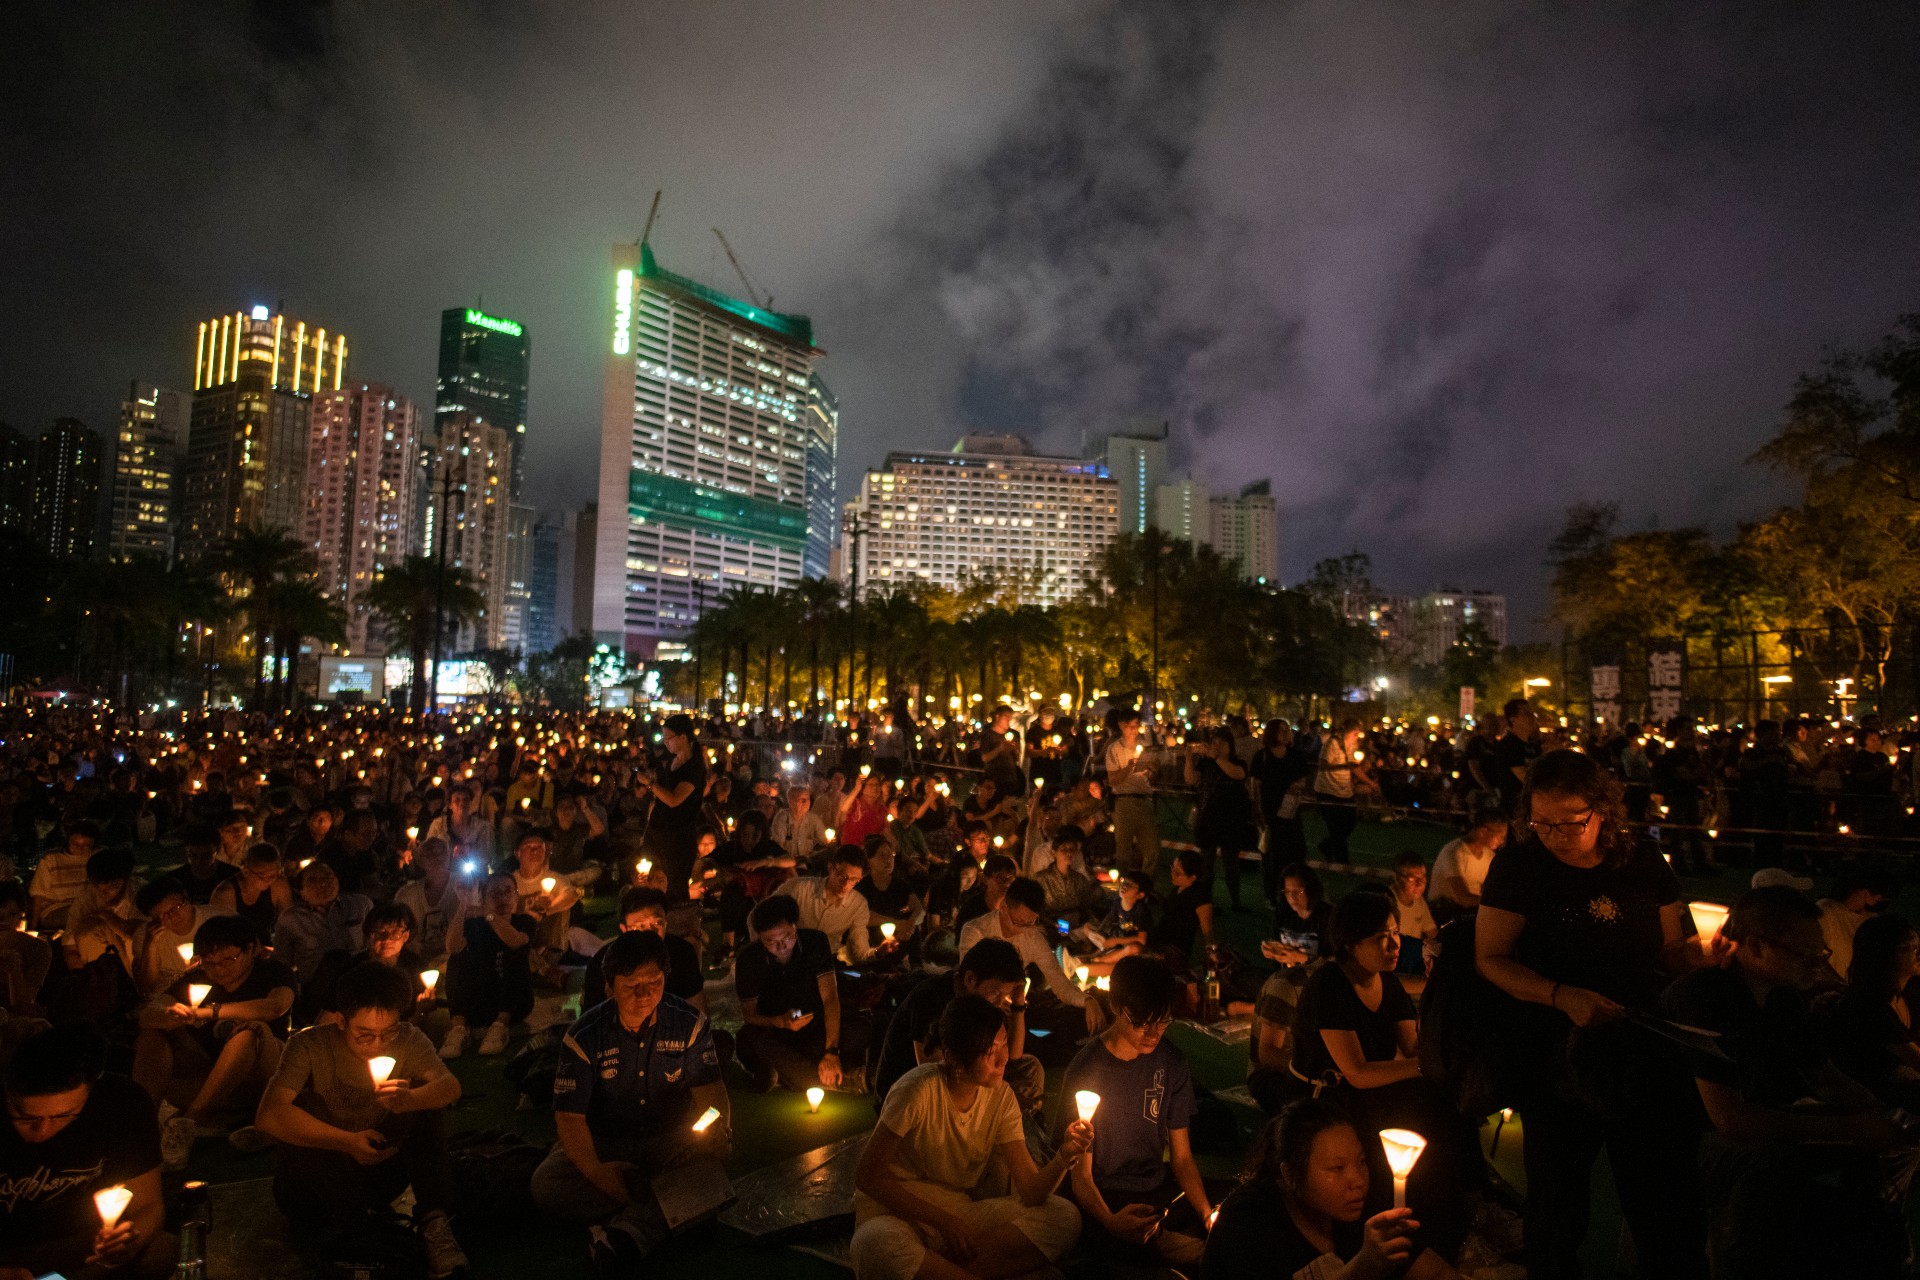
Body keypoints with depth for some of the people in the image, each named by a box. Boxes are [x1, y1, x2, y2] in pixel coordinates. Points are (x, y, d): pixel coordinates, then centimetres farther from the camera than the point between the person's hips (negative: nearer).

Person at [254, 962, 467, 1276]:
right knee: (305, 1106, -28)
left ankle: (434, 1223, -21)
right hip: (318, 1179, -2)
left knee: (428, 1103, -21)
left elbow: (451, 1086, -23)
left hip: (381, 1166, 2)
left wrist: (410, 1099, -46)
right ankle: (354, 1222, -16)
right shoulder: (310, 1045, -18)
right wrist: (348, 1141, -37)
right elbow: (267, 1115, -31)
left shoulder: (408, 1040, -11)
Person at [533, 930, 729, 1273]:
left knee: (715, 1163, -31)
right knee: (546, 1183, -29)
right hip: (602, 1144, 0)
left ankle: (627, 1232, -32)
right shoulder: (584, 1037, -11)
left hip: (669, 1141, 0)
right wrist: (597, 1172, -32)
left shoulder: (689, 1022, -7)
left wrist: (717, 1128, -28)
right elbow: (569, 1116, -13)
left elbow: (710, 1089, -3)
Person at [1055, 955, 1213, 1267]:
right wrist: (1110, 1222, -32)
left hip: (1159, 1190, 6)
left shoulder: (1171, 1062, 2)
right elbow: (1080, 1175, -11)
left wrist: (1207, 1211, -12)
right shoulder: (1087, 1072, -15)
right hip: (1108, 1203, -6)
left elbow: (1181, 1156, 6)